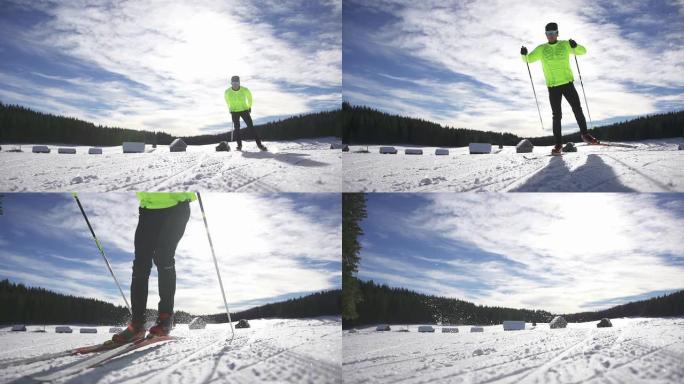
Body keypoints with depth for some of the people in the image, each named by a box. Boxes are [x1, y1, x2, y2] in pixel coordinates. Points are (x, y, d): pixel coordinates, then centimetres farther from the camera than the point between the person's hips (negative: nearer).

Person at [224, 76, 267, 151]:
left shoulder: (244, 90, -16)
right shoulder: (227, 92, -12)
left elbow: (249, 96, 7)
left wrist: (249, 107, 12)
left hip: (244, 110, -1)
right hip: (234, 112, 1)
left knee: (251, 126, -8)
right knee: (236, 128, -4)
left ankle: (259, 143, -9)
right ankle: (239, 145, 6)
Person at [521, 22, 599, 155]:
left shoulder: (565, 45, 3)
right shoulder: (541, 49, 5)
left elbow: (583, 51, 4)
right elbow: (528, 59, 10)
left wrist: (575, 46, -19)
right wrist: (524, 54, -14)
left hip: (567, 83, 0)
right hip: (553, 87, 0)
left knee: (577, 110, -4)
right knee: (557, 116, 0)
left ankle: (585, 134, 12)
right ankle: (558, 143, 4)